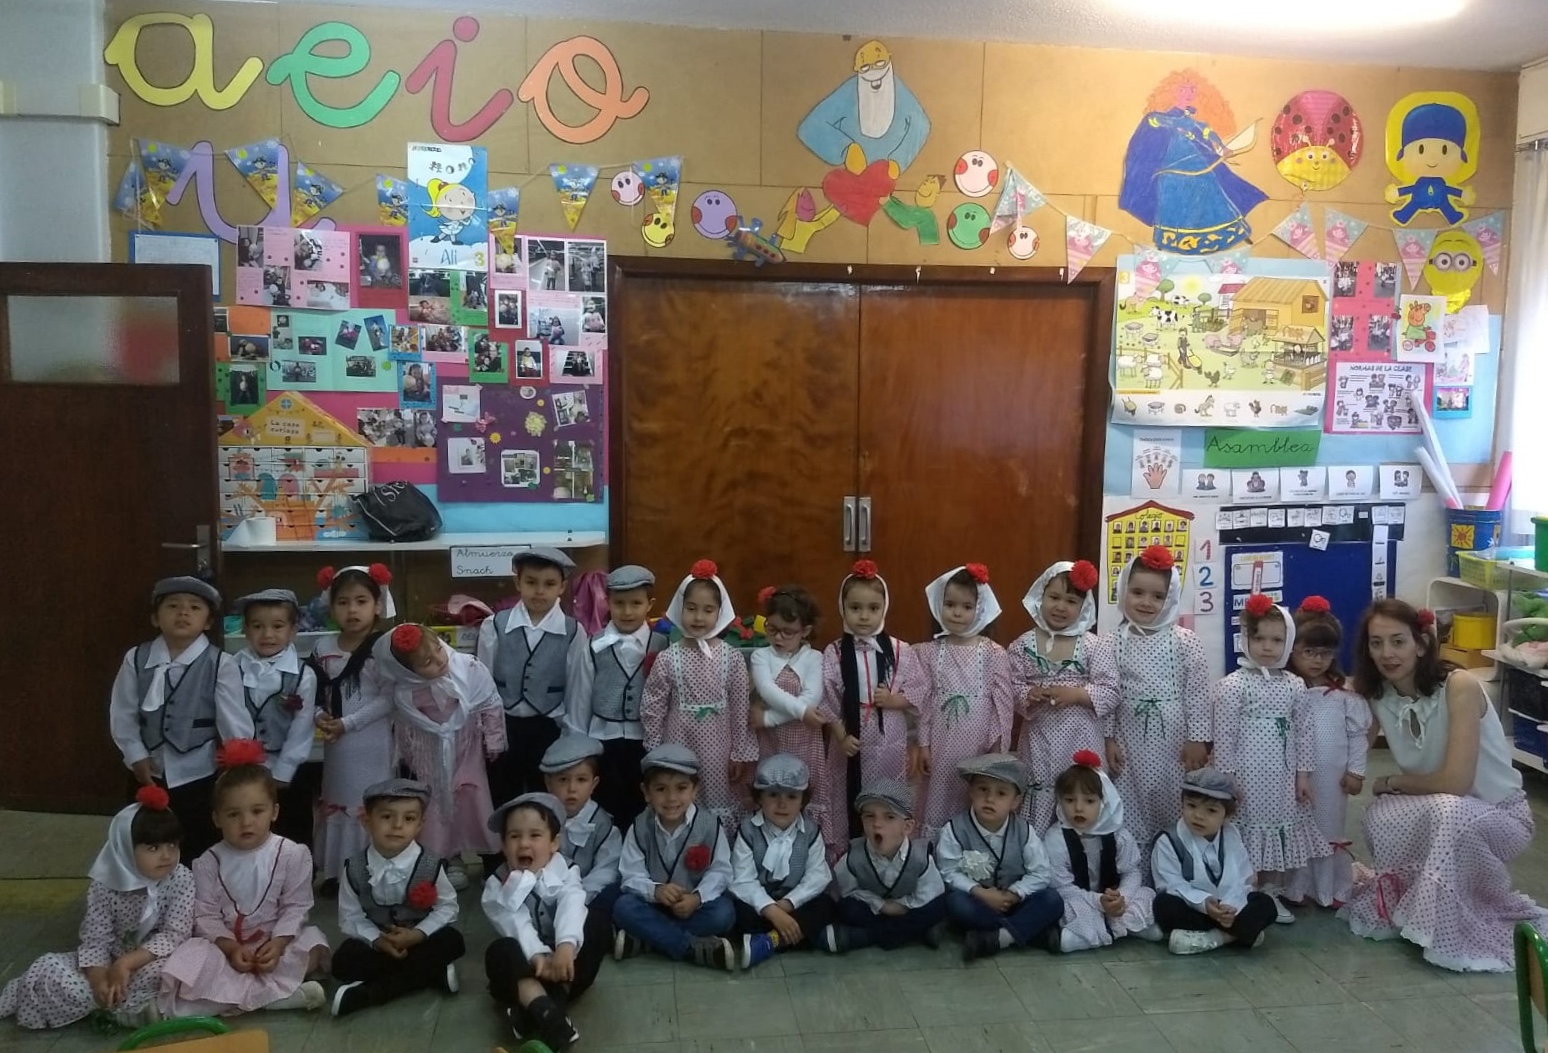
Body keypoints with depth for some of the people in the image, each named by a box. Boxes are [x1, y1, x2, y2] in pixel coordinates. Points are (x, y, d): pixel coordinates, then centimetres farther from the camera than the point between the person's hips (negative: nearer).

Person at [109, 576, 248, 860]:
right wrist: (136, 757, -4)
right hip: (150, 775, 3)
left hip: (199, 776, -3)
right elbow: (122, 714, 2)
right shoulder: (136, 659, -4)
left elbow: (235, 722, -12)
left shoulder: (221, 665, -13)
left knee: (199, 856, 10)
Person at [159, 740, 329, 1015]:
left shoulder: (292, 855, -9)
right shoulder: (208, 862, -4)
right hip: (225, 943, 1)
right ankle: (285, 994, -31)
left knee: (313, 948, -28)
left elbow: (296, 907, -8)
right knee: (191, 959, -31)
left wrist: (277, 944, -23)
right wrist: (230, 947, -21)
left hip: (276, 940, -1)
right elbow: (206, 915, -6)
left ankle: (231, 996, -25)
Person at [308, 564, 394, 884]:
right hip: (336, 744, 5)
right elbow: (314, 693, 12)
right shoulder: (323, 648, 4)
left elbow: (388, 700, -13)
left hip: (372, 743, -5)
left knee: (371, 807, 0)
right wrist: (319, 716, -8)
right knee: (337, 803, 14)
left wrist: (348, 723, -16)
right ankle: (336, 870, 28)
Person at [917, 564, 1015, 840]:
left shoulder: (994, 654, -7)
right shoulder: (934, 651, 2)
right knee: (939, 808, 10)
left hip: (979, 747, -3)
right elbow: (927, 700, 6)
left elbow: (1004, 704, -6)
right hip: (942, 746, 3)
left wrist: (997, 749, -6)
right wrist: (925, 744, 4)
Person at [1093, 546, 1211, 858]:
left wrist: (1197, 739, -4)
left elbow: (1197, 692, -2)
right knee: (1131, 816, 8)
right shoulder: (1110, 644, -3)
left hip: (1175, 742, 0)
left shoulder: (1185, 641, -4)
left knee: (1172, 812, 8)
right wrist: (1108, 739, -1)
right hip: (1131, 743, 1)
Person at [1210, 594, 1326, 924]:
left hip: (1283, 776, 5)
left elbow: (1302, 733, 9)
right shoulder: (1232, 685, -10)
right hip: (1247, 776, -5)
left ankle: (1272, 893, 28)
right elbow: (1224, 736, -10)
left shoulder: (1295, 686, 5)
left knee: (1281, 832, 13)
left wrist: (1303, 774, 6)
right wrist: (1226, 779, -11)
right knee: (1248, 836, 1)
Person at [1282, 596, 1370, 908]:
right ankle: (1293, 889, 22)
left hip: (1332, 777, 2)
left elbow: (1358, 733, 2)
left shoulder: (1344, 694, -3)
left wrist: (1355, 771, 0)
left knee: (1330, 830, 15)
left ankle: (1332, 889, 30)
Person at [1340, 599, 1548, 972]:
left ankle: (1460, 933, -15)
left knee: (1447, 810, -37)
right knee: (1381, 818, -29)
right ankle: (1410, 907, 0)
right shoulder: (1376, 696, -8)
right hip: (1437, 818, 4)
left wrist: (1391, 782, -15)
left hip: (1500, 815, -4)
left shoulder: (1459, 686, -25)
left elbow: (1455, 782, -28)